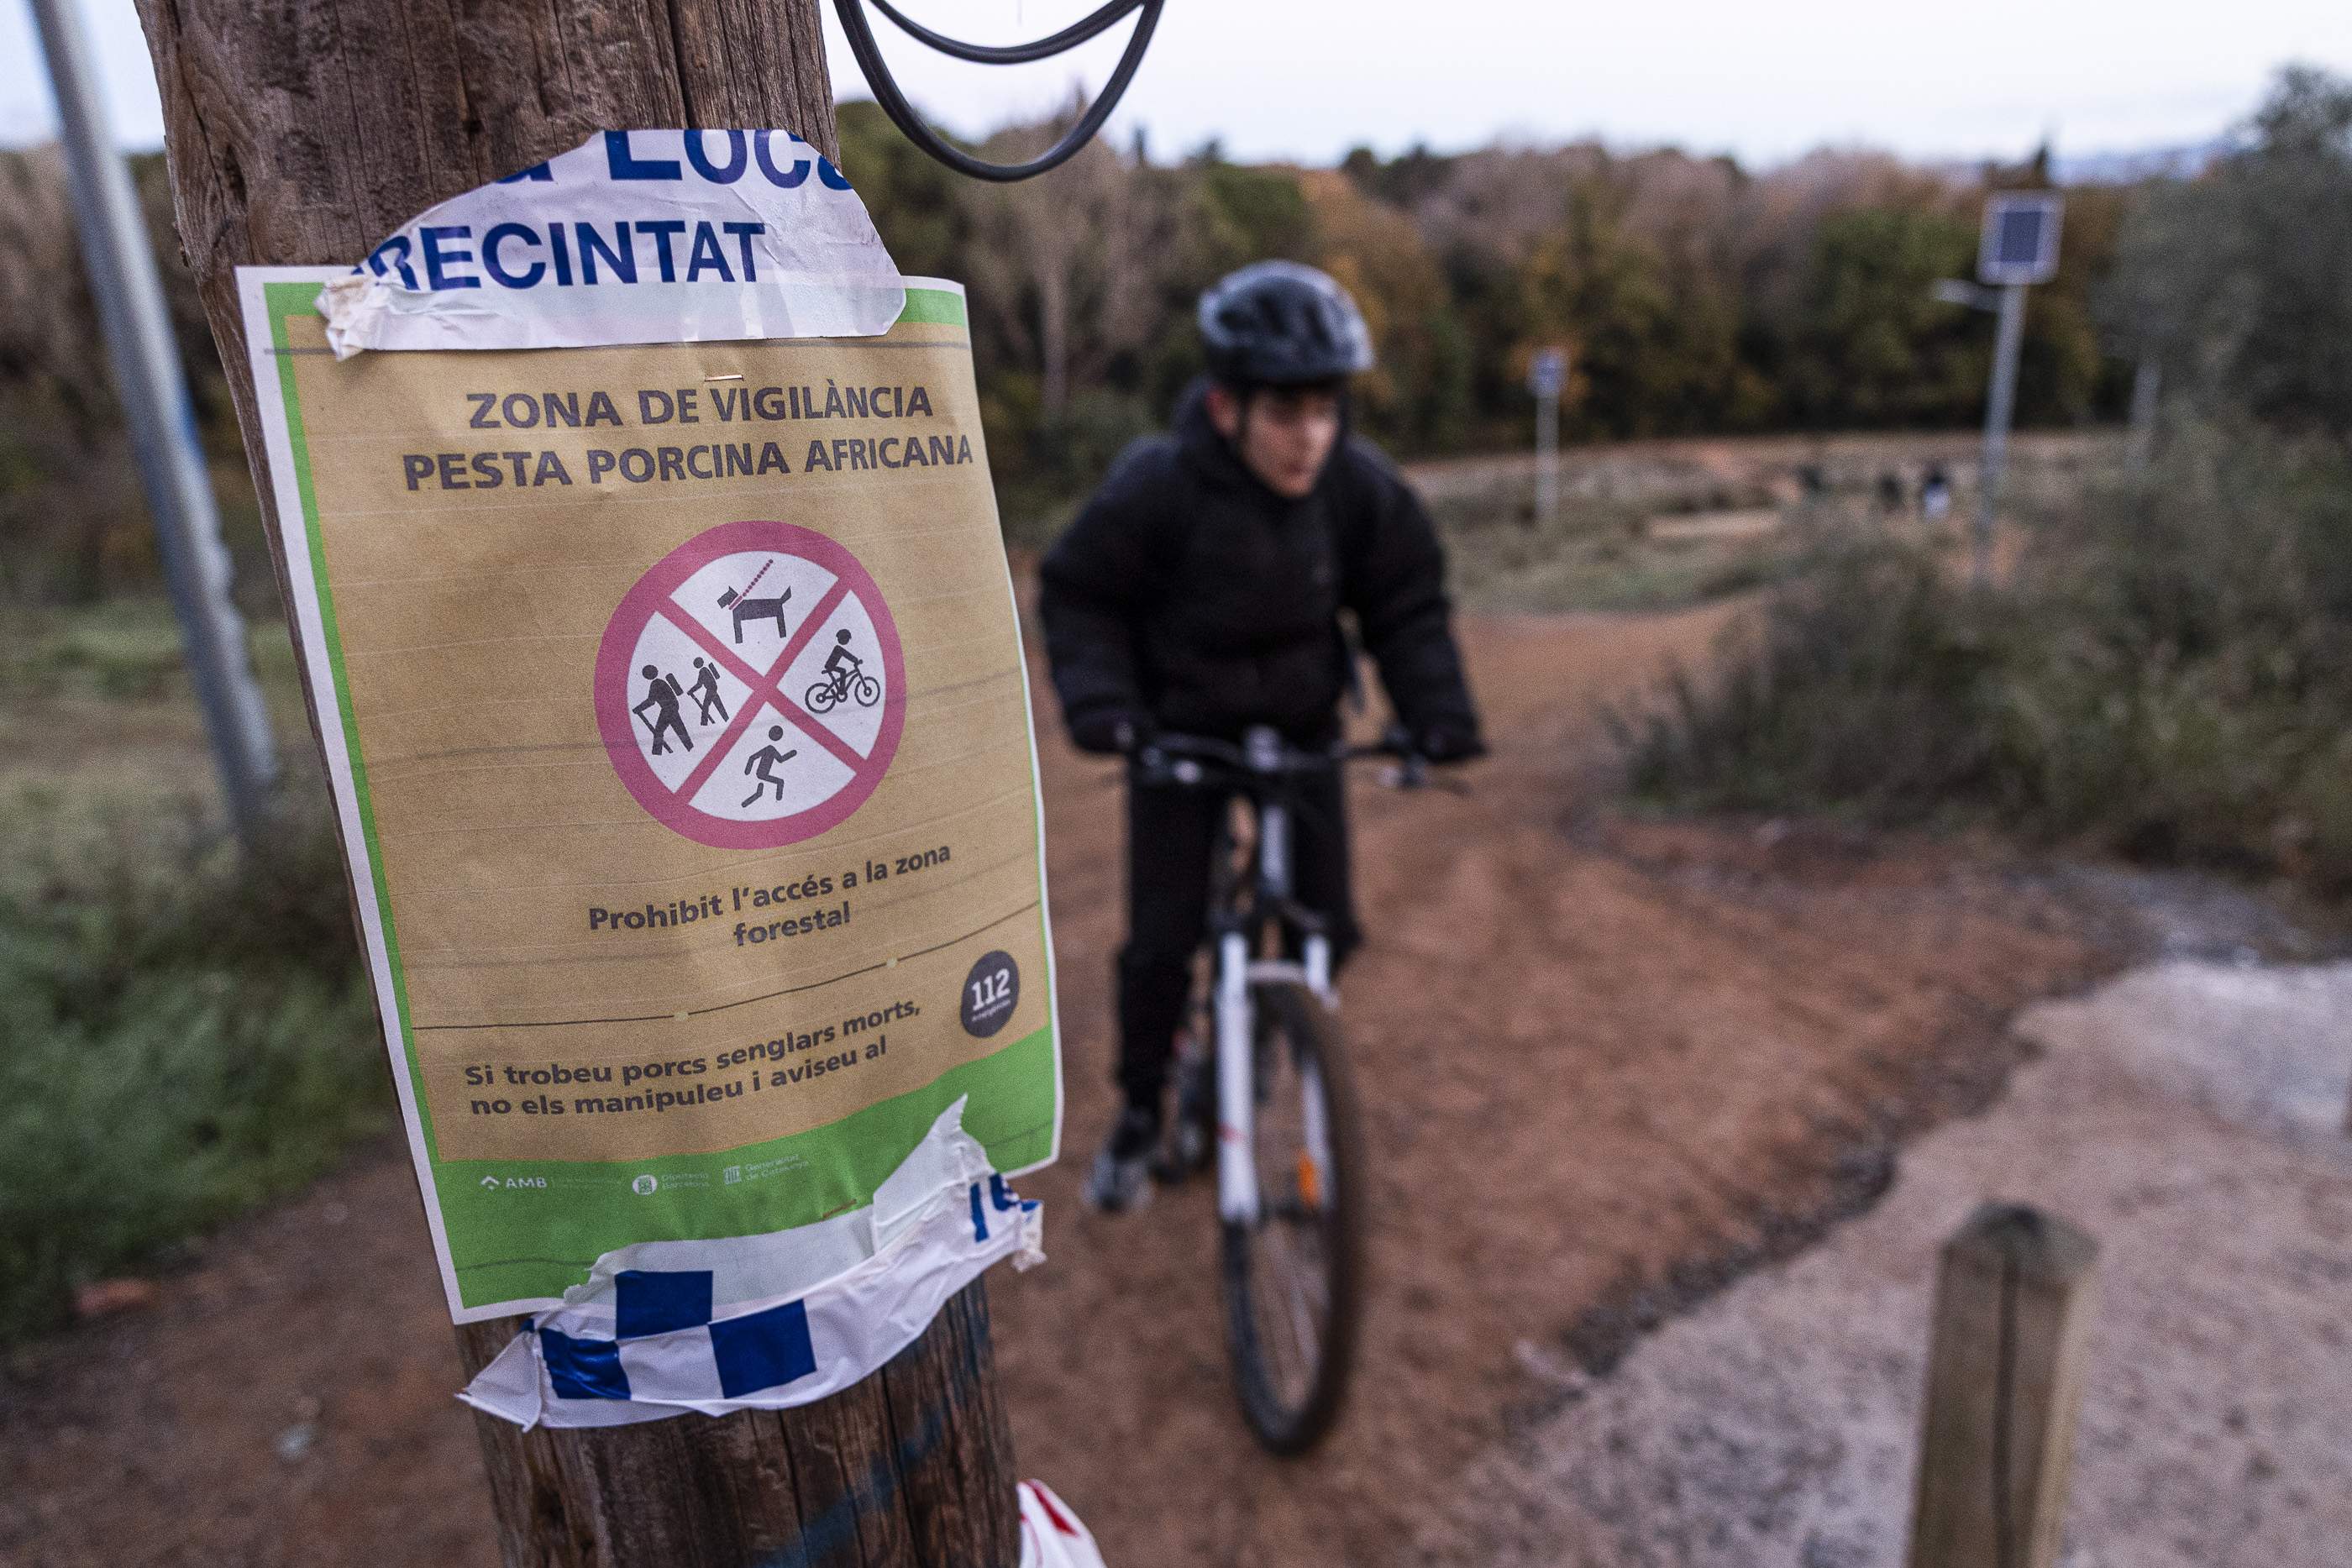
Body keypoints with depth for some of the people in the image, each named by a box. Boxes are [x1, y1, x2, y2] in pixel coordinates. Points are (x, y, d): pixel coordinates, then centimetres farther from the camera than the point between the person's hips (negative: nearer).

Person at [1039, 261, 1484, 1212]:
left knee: (1328, 927, 1)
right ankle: (1139, 1114, 19)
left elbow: (1408, 609, -4)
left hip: (1302, 726, 3)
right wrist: (1097, 698, -25)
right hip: (1179, 731, -2)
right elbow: (1078, 595, -10)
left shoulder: (1364, 489, -16)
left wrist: (1438, 709, -18)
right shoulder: (1154, 488, -24)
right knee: (1162, 940, -5)